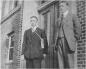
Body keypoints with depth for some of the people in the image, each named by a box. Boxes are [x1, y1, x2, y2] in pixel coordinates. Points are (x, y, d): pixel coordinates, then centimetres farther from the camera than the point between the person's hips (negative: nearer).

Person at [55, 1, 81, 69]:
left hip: (68, 42, -5)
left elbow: (78, 30, -2)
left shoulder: (73, 16, 4)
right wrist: (57, 42, 10)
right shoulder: (60, 18, 22)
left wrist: (74, 40, -6)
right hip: (60, 42, 6)